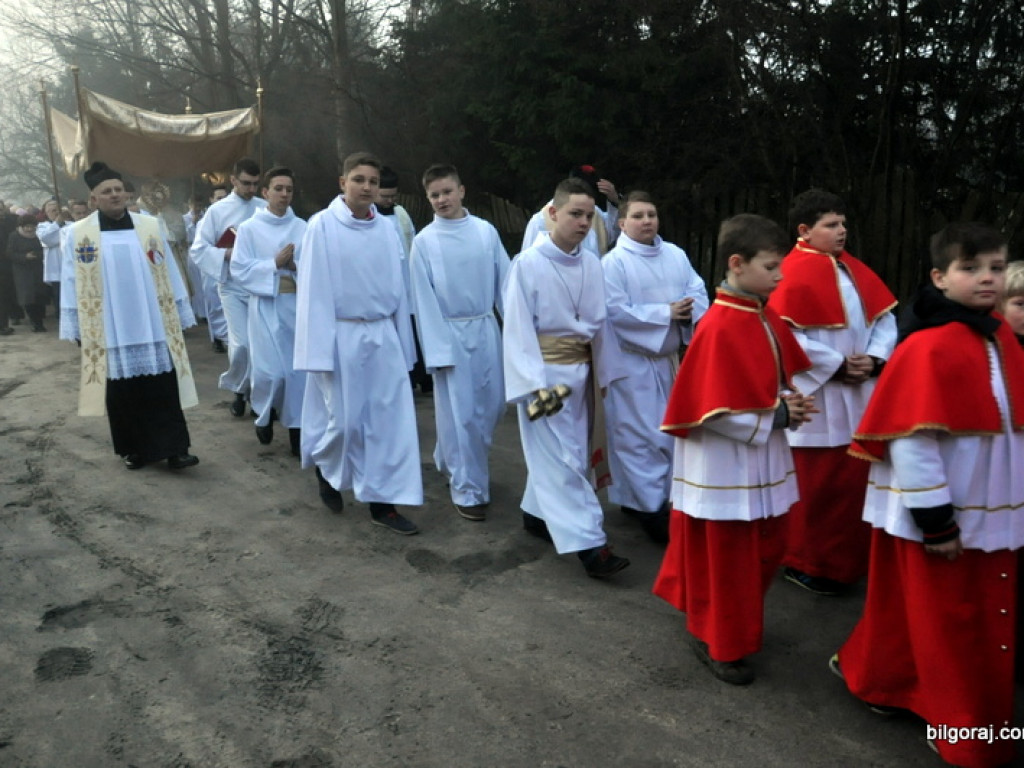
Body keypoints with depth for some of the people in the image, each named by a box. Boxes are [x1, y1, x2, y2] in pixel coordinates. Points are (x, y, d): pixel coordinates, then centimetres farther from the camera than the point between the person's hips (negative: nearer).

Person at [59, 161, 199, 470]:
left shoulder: (150, 226, 3)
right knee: (122, 392, 7)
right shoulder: (79, 234, 1)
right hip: (110, 332, 0)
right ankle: (134, 449, 20)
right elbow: (72, 284, 4)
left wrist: (180, 314, 5)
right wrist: (76, 328, 2)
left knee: (163, 388, -1)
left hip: (153, 328, 0)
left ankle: (174, 448, 4)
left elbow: (168, 274, 6)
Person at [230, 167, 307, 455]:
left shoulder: (303, 228, 5)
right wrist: (274, 264, -13)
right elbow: (239, 270, -5)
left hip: (297, 306, 2)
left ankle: (296, 427, 16)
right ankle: (265, 415, 25)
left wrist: (296, 265, -16)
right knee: (270, 371, -5)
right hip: (266, 307, -2)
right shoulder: (249, 228, 0)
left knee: (298, 369, 3)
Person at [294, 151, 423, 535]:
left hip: (382, 336, 4)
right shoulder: (322, 225, -6)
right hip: (341, 336, -4)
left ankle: (383, 501, 14)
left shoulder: (387, 229, 5)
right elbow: (313, 291, -8)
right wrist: (320, 349, -12)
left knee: (391, 418, 3)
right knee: (343, 417, 5)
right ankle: (326, 468, 37)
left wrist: (403, 344, 9)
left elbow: (397, 287, 8)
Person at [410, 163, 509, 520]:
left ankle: (451, 461, 37)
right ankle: (468, 489, 14)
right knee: (459, 414, 1)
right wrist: (436, 348, -10)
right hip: (451, 332, -3)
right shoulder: (424, 241, -5)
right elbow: (424, 300, -5)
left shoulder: (486, 231, 1)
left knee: (492, 405, 13)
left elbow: (505, 281, 3)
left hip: (486, 328, 3)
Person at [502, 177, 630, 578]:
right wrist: (536, 384, -18)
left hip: (581, 371, 6)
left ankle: (536, 512, 35)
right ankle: (589, 544, -1)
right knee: (563, 457, -5)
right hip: (546, 372, -6)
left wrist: (606, 373, 11)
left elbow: (601, 322, 9)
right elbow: (518, 329, -13)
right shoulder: (528, 263, -12)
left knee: (573, 452, 15)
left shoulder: (592, 264, 1)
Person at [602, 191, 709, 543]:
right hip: (632, 361, -7)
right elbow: (616, 312, -20)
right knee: (639, 434, -3)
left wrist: (690, 309, -19)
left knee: (668, 431, 15)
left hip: (670, 358, 7)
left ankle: (645, 496, 31)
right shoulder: (613, 262, -12)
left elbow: (698, 290, 4)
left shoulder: (675, 254, 6)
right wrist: (667, 313, -20)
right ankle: (651, 507, 7)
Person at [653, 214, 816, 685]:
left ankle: (740, 622, 44)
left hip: (764, 461, 9)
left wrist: (790, 402, -6)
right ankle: (717, 643, 29)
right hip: (725, 469, -9)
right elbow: (713, 411, -25)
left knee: (768, 548, 21)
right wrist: (776, 416, -19)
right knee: (724, 558, 8)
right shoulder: (719, 328, -23)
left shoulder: (768, 318, 4)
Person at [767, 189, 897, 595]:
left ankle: (846, 559, 30)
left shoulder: (854, 269, 13)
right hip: (816, 396, -8)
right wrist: (836, 365, -17)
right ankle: (805, 563, 17)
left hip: (860, 394, 8)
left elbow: (885, 318, 13)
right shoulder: (795, 272, -12)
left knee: (854, 478, 14)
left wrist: (874, 358, -5)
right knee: (818, 483, 1)